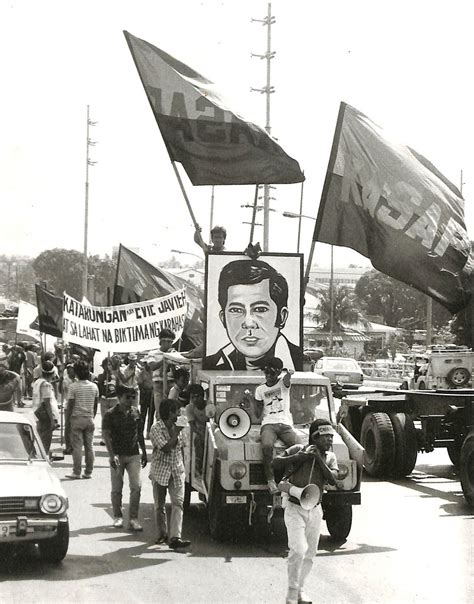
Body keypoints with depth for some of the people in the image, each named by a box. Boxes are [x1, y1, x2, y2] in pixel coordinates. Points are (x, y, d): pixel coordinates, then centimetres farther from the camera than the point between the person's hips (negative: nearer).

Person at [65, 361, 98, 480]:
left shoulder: (73, 387, -10)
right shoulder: (94, 386, 3)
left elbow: (70, 405, -10)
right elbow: (96, 404, 10)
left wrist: (67, 419, -2)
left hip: (77, 418, -4)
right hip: (89, 418, 4)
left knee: (77, 446, -2)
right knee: (89, 446, 8)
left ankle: (76, 472, -2)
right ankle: (88, 472, 11)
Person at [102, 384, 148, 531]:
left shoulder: (135, 412, 6)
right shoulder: (111, 414, -8)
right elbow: (106, 435, -12)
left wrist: (144, 452, 16)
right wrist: (112, 456, -19)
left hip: (133, 455, 3)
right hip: (118, 456, -3)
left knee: (136, 486, -7)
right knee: (117, 488, 6)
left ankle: (133, 518, -3)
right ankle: (118, 517, 20)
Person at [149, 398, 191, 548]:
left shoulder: (177, 427, 7)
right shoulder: (156, 428, -11)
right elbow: (166, 448, -22)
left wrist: (182, 466, 14)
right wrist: (176, 433, -20)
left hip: (177, 471, 4)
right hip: (160, 471, -4)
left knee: (178, 502, -11)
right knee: (160, 505, 8)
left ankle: (175, 537, -19)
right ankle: (161, 535, 24)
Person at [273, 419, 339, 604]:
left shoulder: (330, 457, 3)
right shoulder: (298, 450, -8)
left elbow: (332, 479, -13)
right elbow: (275, 463, -14)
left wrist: (319, 458, -18)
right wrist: (299, 457, -22)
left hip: (315, 511, 5)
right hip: (294, 509, -5)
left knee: (309, 554, 11)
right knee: (299, 549, -18)